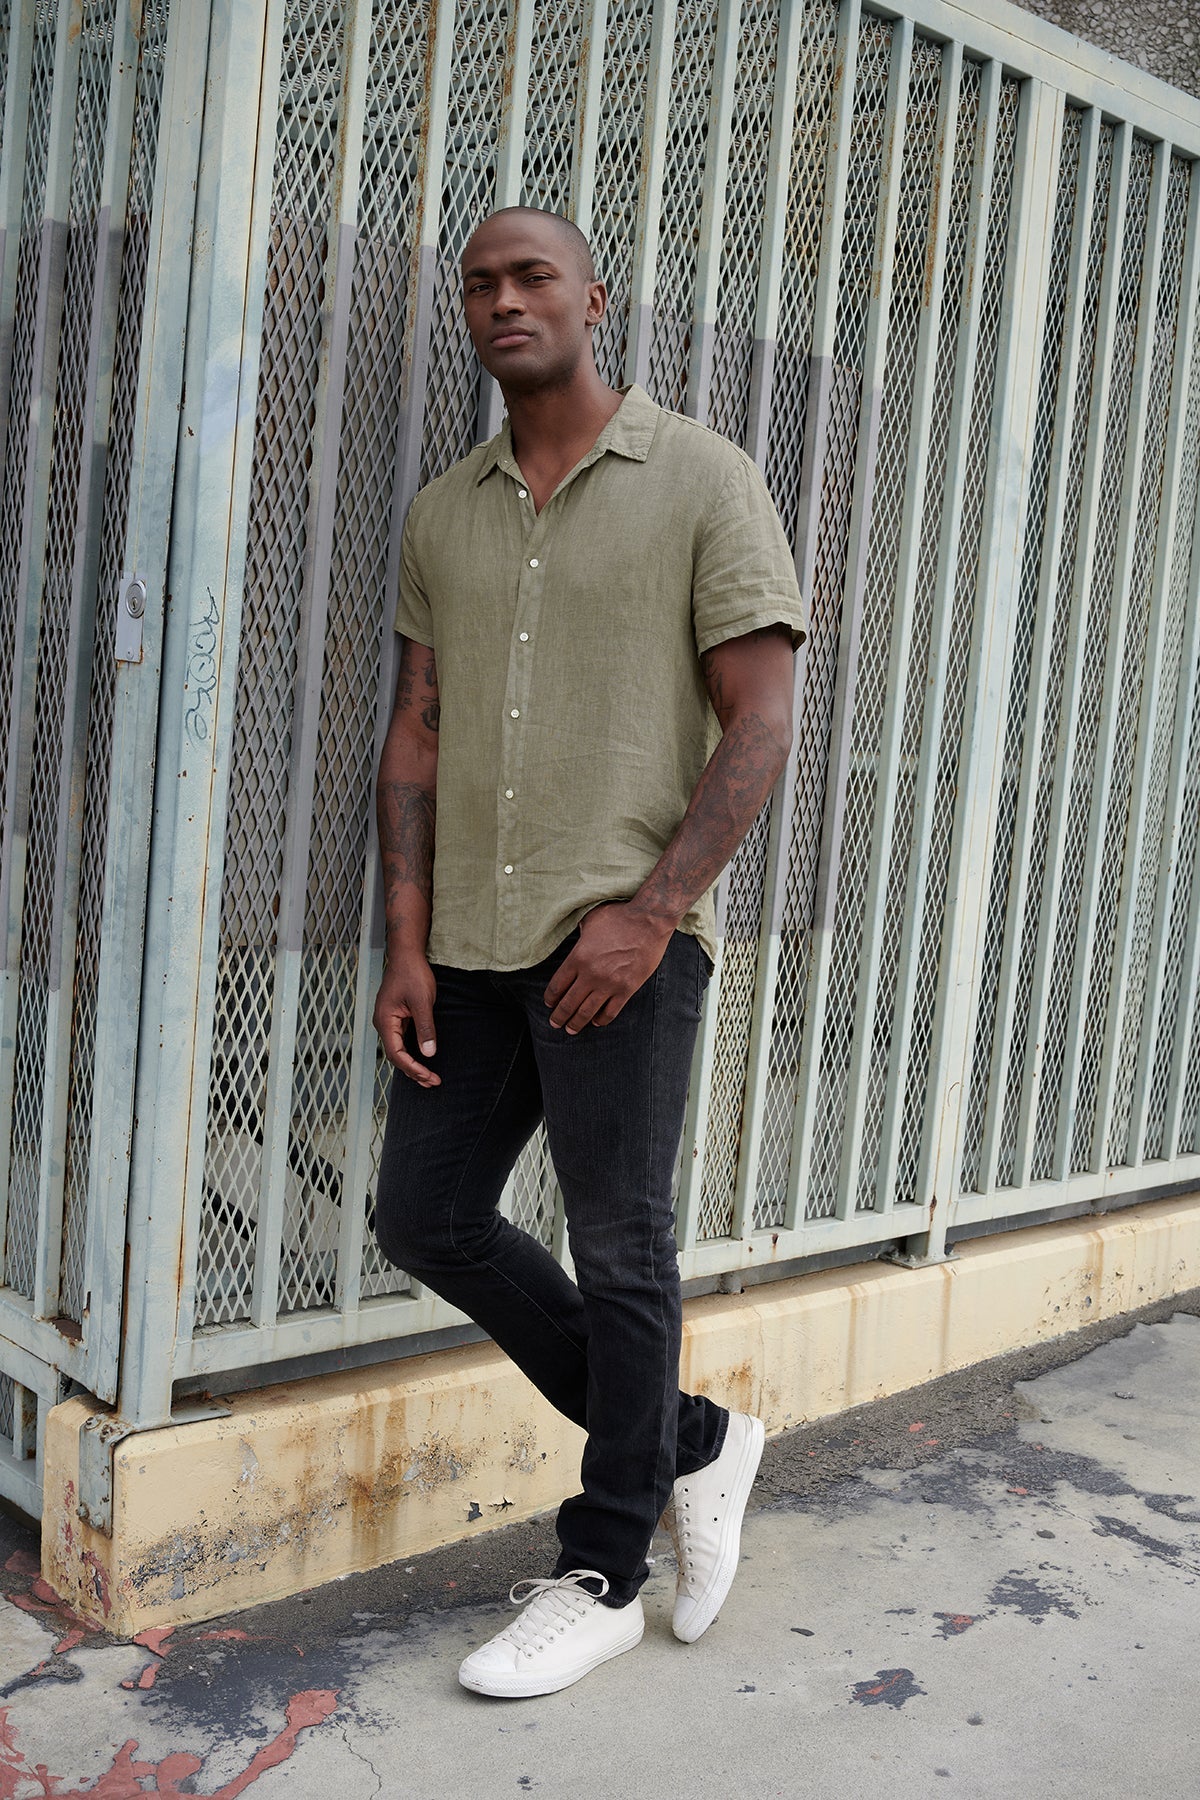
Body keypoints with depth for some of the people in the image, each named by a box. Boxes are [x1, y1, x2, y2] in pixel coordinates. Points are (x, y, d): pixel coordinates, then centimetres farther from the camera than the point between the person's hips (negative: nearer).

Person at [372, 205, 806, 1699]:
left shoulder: (701, 481, -2)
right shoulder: (443, 513, 13)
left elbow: (760, 722, -7)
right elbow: (418, 734, 11)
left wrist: (650, 909, -16)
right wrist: (407, 944, 2)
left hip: (624, 936, -6)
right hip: (474, 940, 6)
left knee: (619, 1253, 1)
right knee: (427, 1219, 9)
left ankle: (601, 1576, 21)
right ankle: (689, 1442, 26)